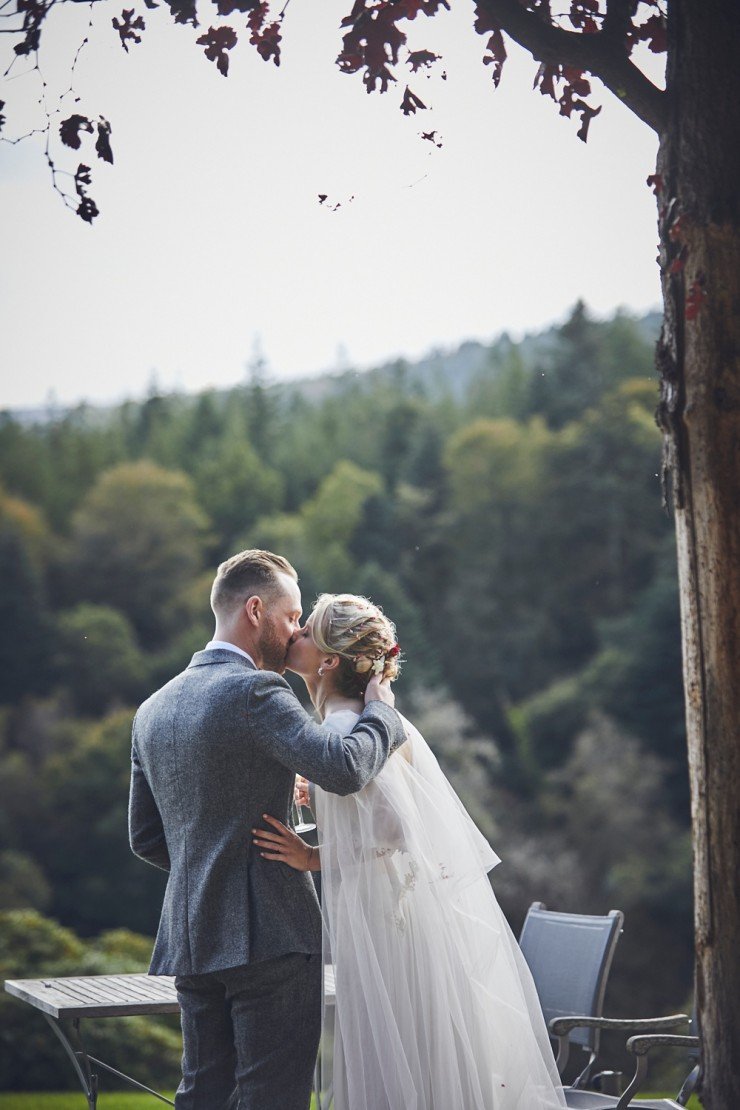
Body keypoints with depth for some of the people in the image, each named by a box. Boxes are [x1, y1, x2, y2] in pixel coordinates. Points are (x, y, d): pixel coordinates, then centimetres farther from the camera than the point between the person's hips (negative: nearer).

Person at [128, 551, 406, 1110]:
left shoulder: (154, 709, 13)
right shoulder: (256, 691, -12)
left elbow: (146, 837, 17)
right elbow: (344, 768, -25)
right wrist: (381, 710, -7)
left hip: (191, 938, 8)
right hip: (269, 933, -8)